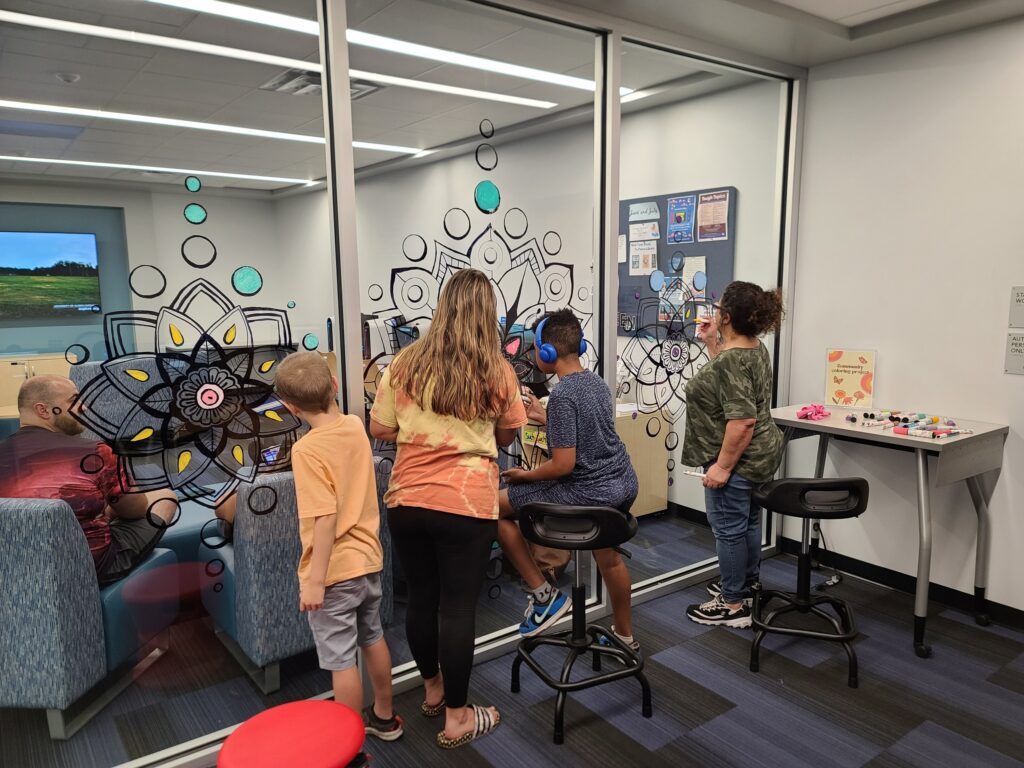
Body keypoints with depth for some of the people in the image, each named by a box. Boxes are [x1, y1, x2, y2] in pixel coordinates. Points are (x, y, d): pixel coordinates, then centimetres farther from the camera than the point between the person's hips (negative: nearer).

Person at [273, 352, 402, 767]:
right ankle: (384, 716, 44)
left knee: (340, 660, 7)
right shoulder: (356, 427, -3)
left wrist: (315, 580, -21)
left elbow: (326, 517, -26)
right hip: (368, 558, 8)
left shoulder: (307, 449, -23)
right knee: (373, 639, 25)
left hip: (335, 570, -8)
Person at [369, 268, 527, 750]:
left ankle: (432, 689, 40)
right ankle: (456, 718, 22)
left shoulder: (406, 363, -1)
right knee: (458, 606, 8)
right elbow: (506, 438, 7)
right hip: (466, 504, -3)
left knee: (421, 598, 18)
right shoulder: (497, 371, -5)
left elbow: (379, 429, 3)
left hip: (406, 501, 3)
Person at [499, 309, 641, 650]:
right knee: (609, 556, 31)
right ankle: (625, 635, 50)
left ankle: (543, 594, 7)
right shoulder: (597, 382, 5)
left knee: (495, 506, 2)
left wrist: (526, 475, -7)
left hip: (589, 493, -9)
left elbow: (563, 464, -23)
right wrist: (545, 417, 20)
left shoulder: (562, 395, -21)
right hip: (623, 485, 9)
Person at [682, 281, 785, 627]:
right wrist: (711, 342, 17)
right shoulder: (755, 348, 7)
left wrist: (723, 466, -24)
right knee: (747, 522, 19)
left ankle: (733, 606, 10)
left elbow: (742, 420, -28)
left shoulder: (733, 359, -23)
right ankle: (746, 585, 33)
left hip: (738, 460, -10)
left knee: (728, 528, 0)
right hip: (758, 454, 10)